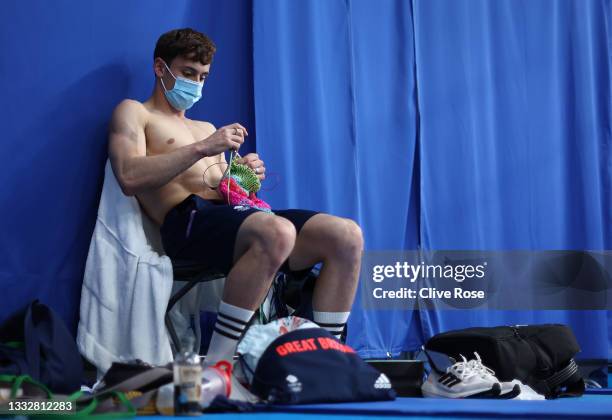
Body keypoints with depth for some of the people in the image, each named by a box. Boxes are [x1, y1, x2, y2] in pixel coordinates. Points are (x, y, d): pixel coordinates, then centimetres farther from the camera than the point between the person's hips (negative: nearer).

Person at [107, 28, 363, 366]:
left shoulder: (206, 128, 35)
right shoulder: (133, 113, 13)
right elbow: (129, 179, -7)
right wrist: (201, 149, -12)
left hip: (231, 214, 7)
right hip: (187, 219, -7)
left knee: (347, 236, -16)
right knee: (277, 232, -40)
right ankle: (216, 365, -35)